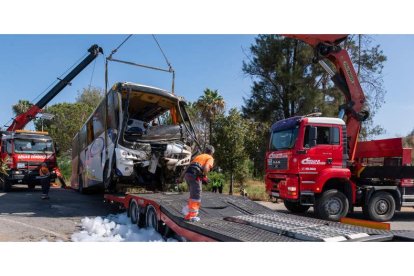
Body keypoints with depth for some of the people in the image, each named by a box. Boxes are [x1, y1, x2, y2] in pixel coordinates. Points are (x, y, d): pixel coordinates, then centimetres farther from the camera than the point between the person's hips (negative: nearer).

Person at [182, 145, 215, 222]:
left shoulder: (198, 156, 29)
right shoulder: (210, 158, 9)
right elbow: (206, 168, -11)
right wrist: (204, 177, 0)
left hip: (187, 174, 7)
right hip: (195, 175, -7)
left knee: (193, 195, 22)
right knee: (196, 196, 1)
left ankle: (187, 210, 24)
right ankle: (191, 216, 3)